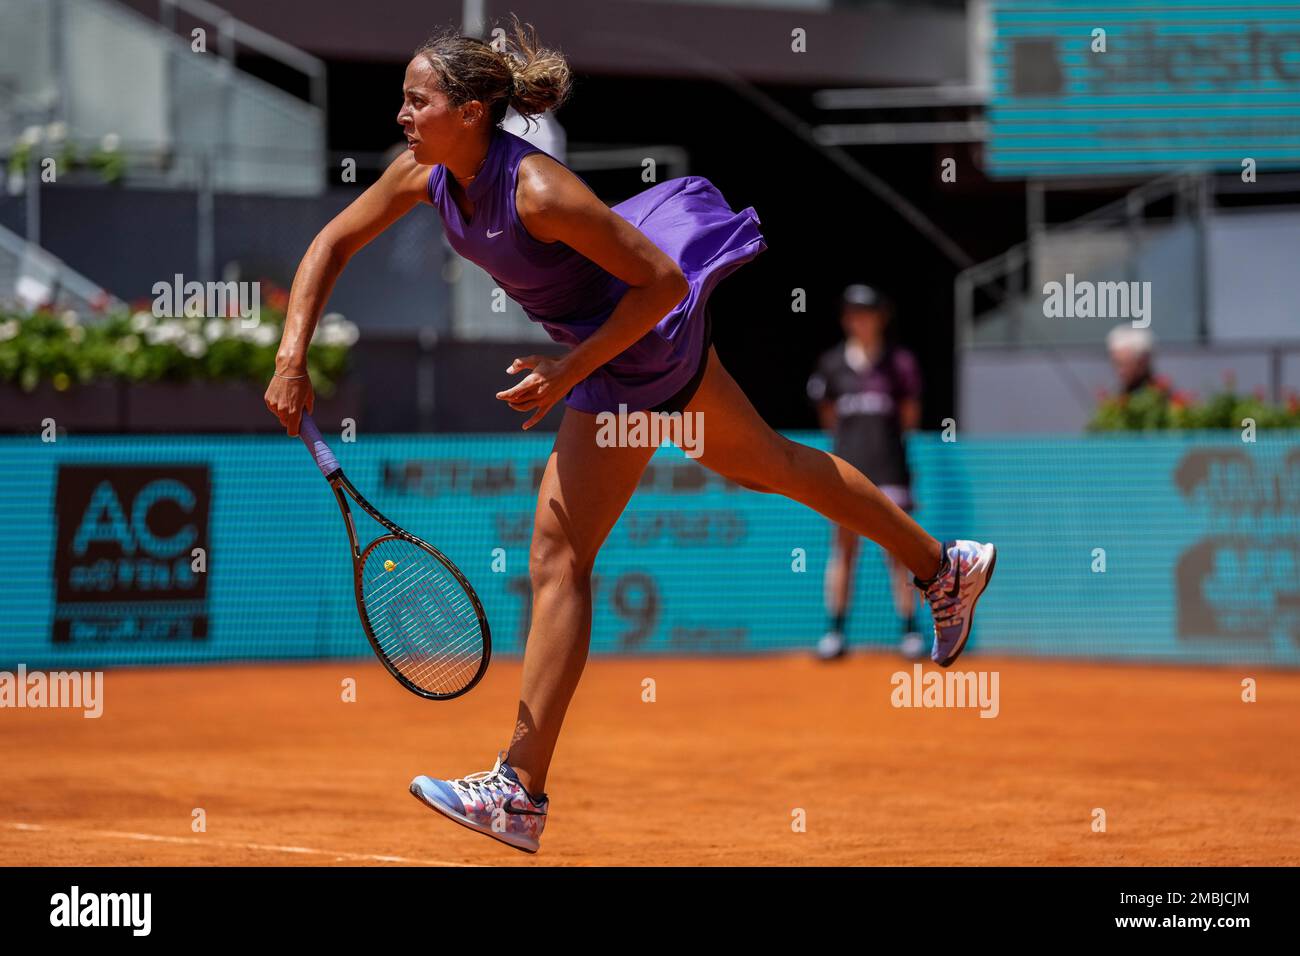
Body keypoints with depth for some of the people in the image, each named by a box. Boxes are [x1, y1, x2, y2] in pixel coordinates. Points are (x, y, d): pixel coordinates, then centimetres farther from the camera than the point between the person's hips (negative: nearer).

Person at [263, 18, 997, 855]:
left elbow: (662, 283, -27)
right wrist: (293, 359, -9)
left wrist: (571, 371, -27)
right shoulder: (424, 177, -10)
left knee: (558, 559, -10)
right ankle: (945, 567, 42)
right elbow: (331, 246, 2)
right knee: (766, 462, 25)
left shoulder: (538, 191, -33)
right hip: (656, 332, 9)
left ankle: (521, 791, -10)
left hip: (634, 349, -9)